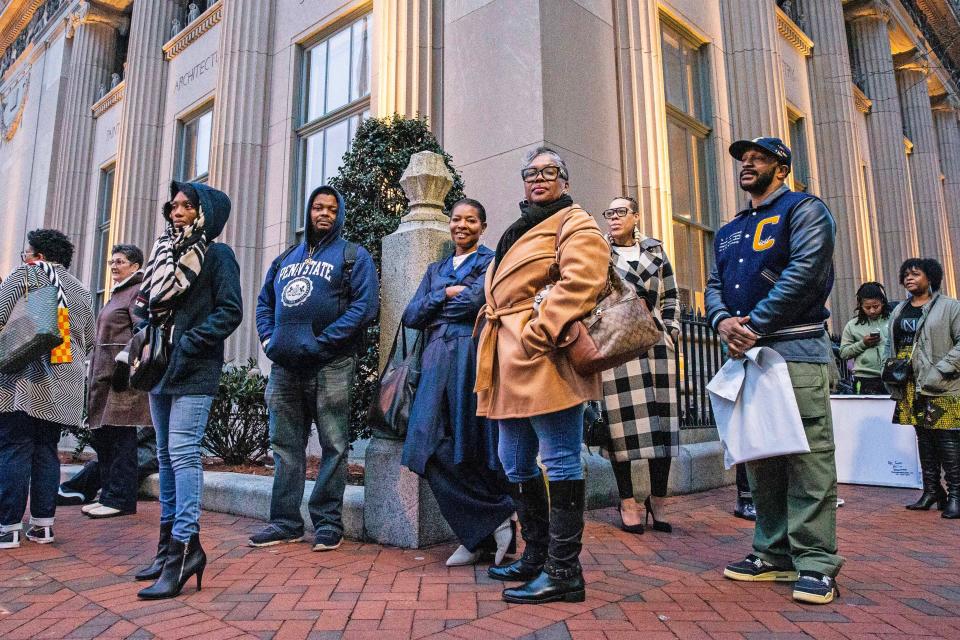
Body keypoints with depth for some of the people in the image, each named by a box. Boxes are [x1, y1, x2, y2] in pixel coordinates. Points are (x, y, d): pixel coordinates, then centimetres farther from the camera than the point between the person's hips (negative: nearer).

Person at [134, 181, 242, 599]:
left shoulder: (217, 255, -2)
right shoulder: (165, 253, 18)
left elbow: (230, 311, -11)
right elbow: (145, 306, 21)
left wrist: (189, 344, -17)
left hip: (193, 373, -7)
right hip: (160, 368, 8)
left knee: (182, 452, -13)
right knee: (166, 455, 11)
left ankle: (185, 545, -10)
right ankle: (170, 543, 20)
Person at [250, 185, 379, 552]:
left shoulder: (353, 256, 2)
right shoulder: (285, 259, 20)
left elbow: (365, 305, -10)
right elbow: (265, 302, 23)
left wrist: (322, 341, -16)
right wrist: (268, 337, 4)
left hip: (330, 366, -5)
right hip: (285, 365, 6)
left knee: (333, 446, 1)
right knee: (285, 446, 10)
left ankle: (328, 522, 12)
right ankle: (285, 522, 21)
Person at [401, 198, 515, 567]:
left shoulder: (491, 262, 7)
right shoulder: (436, 269, 24)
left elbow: (474, 301, -12)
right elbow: (411, 316, 12)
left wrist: (435, 306, 4)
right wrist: (446, 294, -1)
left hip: (472, 354, -5)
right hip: (437, 358, 5)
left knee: (471, 449, -5)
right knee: (433, 447, -4)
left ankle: (482, 534, 12)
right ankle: (479, 536, 7)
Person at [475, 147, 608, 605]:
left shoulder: (575, 223, 1)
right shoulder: (519, 230, 28)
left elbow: (581, 280, -17)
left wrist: (540, 330, -22)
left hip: (545, 357, -10)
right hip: (511, 363, 10)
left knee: (559, 461, -4)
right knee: (515, 464, 14)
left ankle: (563, 572, 5)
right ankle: (536, 556, 28)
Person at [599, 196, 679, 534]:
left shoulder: (655, 251, 16)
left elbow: (671, 296, 15)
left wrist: (670, 332, 5)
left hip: (655, 340, 2)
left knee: (661, 419, 0)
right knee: (622, 419, -4)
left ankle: (657, 500, 11)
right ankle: (628, 503, 5)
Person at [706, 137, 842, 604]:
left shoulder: (803, 210, 2)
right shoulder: (728, 232, 23)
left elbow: (803, 273, -13)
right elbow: (714, 284, 15)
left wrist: (755, 326, -15)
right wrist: (722, 321, -7)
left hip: (795, 350, -7)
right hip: (744, 354, 7)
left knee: (807, 457, -5)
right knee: (760, 458, 9)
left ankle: (815, 562, 4)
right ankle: (774, 553, 19)